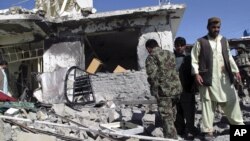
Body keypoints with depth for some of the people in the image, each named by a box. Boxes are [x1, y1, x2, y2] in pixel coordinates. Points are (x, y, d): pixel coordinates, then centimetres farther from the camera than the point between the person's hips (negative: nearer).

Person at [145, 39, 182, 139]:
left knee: (167, 116, 0)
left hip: (164, 90, -7)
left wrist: (155, 89, -9)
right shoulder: (170, 54, 13)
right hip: (176, 87, 8)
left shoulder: (151, 58, -9)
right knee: (172, 114, 21)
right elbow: (174, 70, 14)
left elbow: (152, 75, -19)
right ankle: (172, 136, 35)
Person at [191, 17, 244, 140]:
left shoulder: (224, 40, 15)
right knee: (208, 104, 1)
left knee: (231, 100, 8)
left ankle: (239, 125, 25)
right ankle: (208, 131, 8)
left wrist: (235, 70, 11)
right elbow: (194, 59, -3)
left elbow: (229, 57, 19)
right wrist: (196, 74, -13)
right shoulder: (200, 42, 0)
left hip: (224, 77, 4)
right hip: (208, 78, -4)